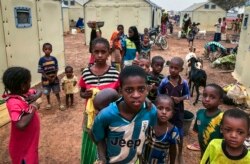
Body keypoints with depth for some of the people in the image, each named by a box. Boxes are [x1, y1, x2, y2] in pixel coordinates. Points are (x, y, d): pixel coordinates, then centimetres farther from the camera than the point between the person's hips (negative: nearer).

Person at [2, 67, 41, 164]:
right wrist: (33, 108, -31)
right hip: (23, 148, -8)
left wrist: (35, 97, -11)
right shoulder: (14, 103, -32)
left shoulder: (23, 93, -6)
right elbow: (21, 125, -43)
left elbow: (37, 93, 12)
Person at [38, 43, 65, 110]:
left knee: (57, 92, 10)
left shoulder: (54, 59, -7)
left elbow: (56, 69, -2)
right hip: (46, 79, -1)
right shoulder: (41, 60, -13)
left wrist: (54, 77, -13)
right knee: (47, 92, 14)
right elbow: (41, 71, -11)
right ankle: (49, 103, 34)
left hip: (54, 78, 1)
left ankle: (60, 104, 20)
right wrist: (48, 77, -16)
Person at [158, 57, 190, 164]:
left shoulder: (183, 82, -10)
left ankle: (180, 154, 34)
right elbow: (159, 94, -2)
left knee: (179, 134, 12)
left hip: (178, 111, 1)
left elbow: (187, 95, 1)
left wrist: (180, 99, -17)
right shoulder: (164, 81, -12)